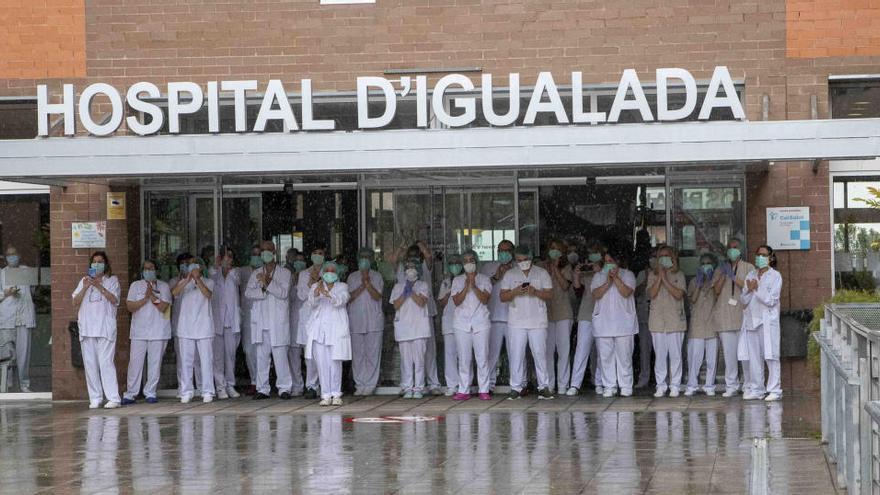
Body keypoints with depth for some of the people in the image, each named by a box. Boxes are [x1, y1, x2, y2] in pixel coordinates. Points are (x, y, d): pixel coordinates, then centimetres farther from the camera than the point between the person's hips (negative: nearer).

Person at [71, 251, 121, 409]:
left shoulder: (112, 280, 10)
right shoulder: (84, 281, 18)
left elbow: (114, 299, -6)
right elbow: (75, 302, 8)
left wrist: (99, 286, -13)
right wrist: (85, 287, -6)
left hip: (105, 328, -4)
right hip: (87, 328, 4)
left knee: (106, 362, -11)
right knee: (90, 364, 0)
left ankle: (113, 398, -12)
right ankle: (95, 398, 5)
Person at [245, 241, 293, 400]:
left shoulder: (284, 273, 6)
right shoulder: (256, 273, 16)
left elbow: (284, 293, -7)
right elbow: (248, 293, 3)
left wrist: (268, 283, -17)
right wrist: (262, 290, -13)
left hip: (278, 321, -3)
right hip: (260, 320, 3)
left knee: (280, 355, -7)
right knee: (261, 356, 3)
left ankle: (284, 388, -2)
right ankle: (263, 389, 8)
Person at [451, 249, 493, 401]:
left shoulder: (484, 279, 9)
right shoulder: (457, 280, 12)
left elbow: (485, 299, -4)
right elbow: (456, 301, 0)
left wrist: (474, 286, -14)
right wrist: (466, 286, -11)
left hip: (481, 323, -1)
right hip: (462, 323, 1)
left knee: (482, 358, -4)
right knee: (464, 359, 0)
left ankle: (484, 390, 0)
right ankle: (463, 391, 4)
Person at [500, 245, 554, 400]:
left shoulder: (542, 273, 7)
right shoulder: (510, 274, 10)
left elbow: (549, 294, 3)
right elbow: (503, 297, 5)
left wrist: (535, 292, -15)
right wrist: (515, 292, -14)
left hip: (538, 321, -1)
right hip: (516, 322, 1)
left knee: (540, 353, -2)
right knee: (516, 354, -2)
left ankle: (544, 387, 3)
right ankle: (516, 388, 3)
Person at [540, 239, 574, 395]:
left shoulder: (566, 267, 8)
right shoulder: (543, 267, 9)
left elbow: (565, 285, -8)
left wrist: (555, 269, -9)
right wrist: (549, 268, -4)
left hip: (563, 312, -1)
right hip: (546, 312, 1)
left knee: (564, 349, -3)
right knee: (547, 350, 0)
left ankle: (563, 385, -1)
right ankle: (549, 384, 6)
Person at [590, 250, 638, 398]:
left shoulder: (627, 275, 6)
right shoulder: (598, 276, 12)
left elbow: (626, 293, -10)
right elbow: (595, 294, -4)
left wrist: (616, 278, -15)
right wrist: (608, 282, -14)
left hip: (623, 323, -2)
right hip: (603, 323, 2)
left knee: (624, 355, -2)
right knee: (605, 356, 1)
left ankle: (626, 386, 5)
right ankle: (609, 386, 6)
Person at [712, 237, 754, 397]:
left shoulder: (748, 267, 8)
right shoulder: (721, 268, 16)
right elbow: (717, 289, 5)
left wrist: (733, 276, -13)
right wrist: (724, 275, -8)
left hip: (743, 314, -2)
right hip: (725, 316, 2)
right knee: (728, 352, 0)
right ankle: (731, 386, 3)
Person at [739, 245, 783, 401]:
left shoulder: (775, 276, 0)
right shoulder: (751, 275, 15)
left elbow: (771, 300, -8)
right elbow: (744, 300, 10)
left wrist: (756, 289, -9)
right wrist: (750, 290, -9)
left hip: (768, 321, -5)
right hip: (751, 320, 5)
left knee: (771, 356, -6)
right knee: (753, 357, 5)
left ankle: (774, 390, -4)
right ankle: (756, 390, 10)